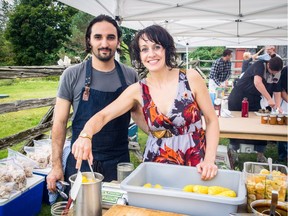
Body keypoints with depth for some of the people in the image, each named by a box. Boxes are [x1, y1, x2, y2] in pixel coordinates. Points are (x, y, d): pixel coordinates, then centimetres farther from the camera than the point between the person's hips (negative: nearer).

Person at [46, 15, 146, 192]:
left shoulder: (130, 76, -2)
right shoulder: (72, 75, -6)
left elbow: (137, 113, 7)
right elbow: (60, 121, -3)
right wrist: (56, 166, -5)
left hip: (120, 162, 2)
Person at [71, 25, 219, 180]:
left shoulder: (191, 78, -9)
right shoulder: (138, 90, -4)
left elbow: (212, 120, -4)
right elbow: (103, 116, -8)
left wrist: (209, 160, -15)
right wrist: (85, 134, -29)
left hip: (196, 163, -1)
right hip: (157, 161, 1)